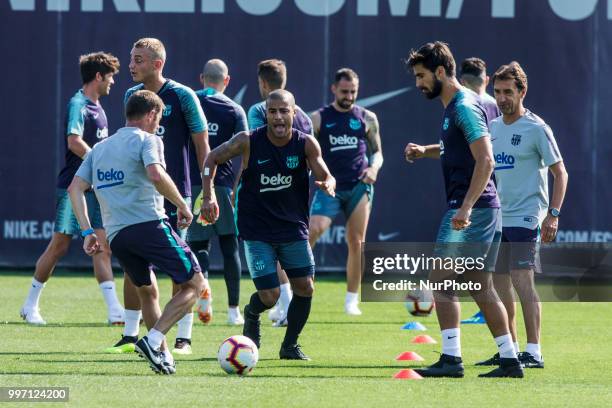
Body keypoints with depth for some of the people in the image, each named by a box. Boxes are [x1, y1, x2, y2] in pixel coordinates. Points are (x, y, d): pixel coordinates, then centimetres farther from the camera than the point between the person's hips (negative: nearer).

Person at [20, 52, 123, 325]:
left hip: (96, 188, 8)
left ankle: (114, 310, -7)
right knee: (60, 246, -3)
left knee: (102, 246, -1)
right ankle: (30, 305, 10)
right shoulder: (78, 105, -12)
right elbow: (74, 141, -27)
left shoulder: (96, 107, 16)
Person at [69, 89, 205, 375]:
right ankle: (153, 340, -15)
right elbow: (156, 175, -17)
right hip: (149, 224, -7)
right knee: (194, 283, 1)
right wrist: (182, 205, -6)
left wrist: (87, 231, 12)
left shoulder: (99, 148, 22)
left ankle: (163, 356, 15)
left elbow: (75, 188, 13)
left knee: (147, 292, 24)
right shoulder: (147, 140, 3)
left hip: (116, 236, 7)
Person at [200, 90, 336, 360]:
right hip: (257, 231, -3)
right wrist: (208, 196, -10)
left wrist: (328, 184, -35)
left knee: (305, 288, -2)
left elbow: (326, 176, -11)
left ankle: (290, 345, 21)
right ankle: (251, 315, 30)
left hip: (294, 228, 3)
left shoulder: (306, 144, -9)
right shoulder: (248, 142, -13)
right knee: (270, 295, -8)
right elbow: (212, 159, 0)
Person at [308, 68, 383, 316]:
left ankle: (352, 299, 10)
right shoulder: (319, 118, 5)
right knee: (314, 230, -22)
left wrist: (374, 167, -6)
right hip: (329, 187, -1)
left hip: (359, 186, 2)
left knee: (356, 242, 1)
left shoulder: (367, 119, 9)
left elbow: (377, 152, 15)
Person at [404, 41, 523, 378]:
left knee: (441, 279, -9)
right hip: (483, 210, 10)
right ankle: (509, 360, 11)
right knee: (481, 287, 11)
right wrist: (424, 151, 17)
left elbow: (485, 160, -22)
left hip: (472, 208, -10)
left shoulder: (465, 107, -14)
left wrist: (465, 207, -27)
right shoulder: (453, 106, 17)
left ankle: (451, 359, -11)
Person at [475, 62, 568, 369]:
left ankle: (534, 352, -14)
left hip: (525, 216, -7)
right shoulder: (493, 127, 12)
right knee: (499, 283, 8)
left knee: (521, 280, -15)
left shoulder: (536, 129, -8)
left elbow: (560, 173, -6)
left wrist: (553, 214, -14)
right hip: (497, 217, 7)